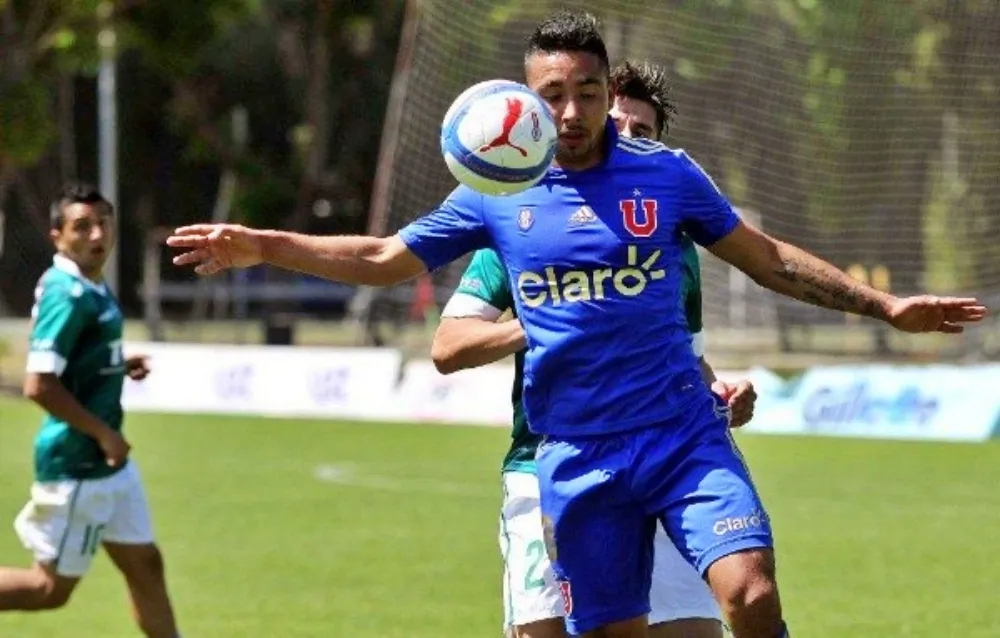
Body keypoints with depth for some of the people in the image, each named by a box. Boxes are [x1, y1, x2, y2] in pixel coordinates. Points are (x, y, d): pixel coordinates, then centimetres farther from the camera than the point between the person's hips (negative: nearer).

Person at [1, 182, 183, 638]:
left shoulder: (93, 289, 8)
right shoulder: (67, 293, -21)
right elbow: (38, 386, -26)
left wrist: (120, 368, 6)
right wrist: (103, 434, -19)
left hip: (108, 463, 9)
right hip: (75, 465, -9)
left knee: (144, 564, 14)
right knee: (52, 588, 1)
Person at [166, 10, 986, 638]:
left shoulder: (666, 174, 2)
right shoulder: (497, 194, 4)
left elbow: (767, 257, 13)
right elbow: (384, 259, 12)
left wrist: (883, 304, 10)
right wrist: (261, 247, 3)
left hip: (685, 435, -1)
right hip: (578, 458, 1)